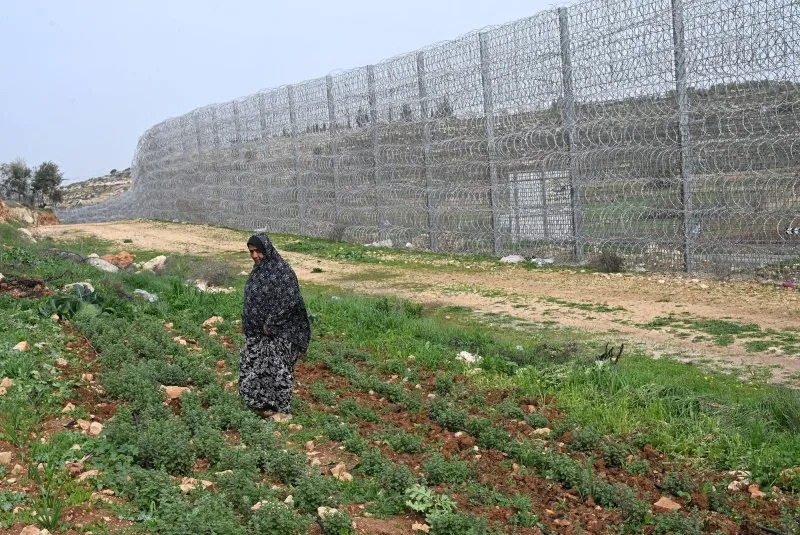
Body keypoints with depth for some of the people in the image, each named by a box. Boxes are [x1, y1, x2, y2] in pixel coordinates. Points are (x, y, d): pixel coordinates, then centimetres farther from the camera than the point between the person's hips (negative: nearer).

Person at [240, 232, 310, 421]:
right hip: (257, 330, 9)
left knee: (278, 369, 1)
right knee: (250, 366, 11)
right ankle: (265, 405, 24)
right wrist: (248, 324, 11)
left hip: (278, 331, -8)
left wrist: (270, 323, -20)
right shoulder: (258, 269, 8)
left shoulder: (281, 270, -17)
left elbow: (289, 300, -23)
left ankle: (283, 411, 14)